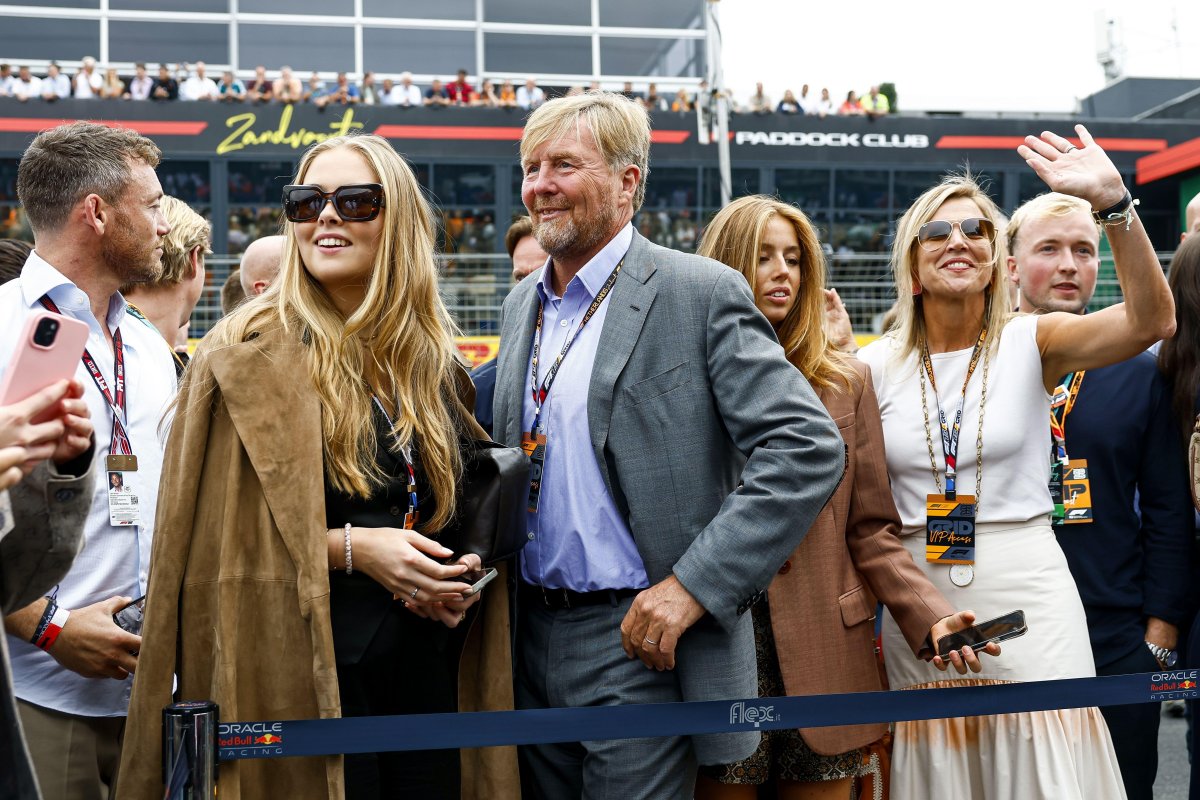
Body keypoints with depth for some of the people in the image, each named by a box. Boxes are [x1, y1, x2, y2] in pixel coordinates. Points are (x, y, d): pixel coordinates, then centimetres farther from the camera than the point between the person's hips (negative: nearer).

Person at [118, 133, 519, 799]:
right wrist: (351, 547, -17)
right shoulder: (250, 356, -6)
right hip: (307, 670, -5)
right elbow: (214, 529, -8)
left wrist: (464, 571, -2)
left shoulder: (437, 362, 9)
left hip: (429, 664, 5)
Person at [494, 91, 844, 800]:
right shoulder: (522, 304, 11)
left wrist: (693, 585, -20)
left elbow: (808, 449, -17)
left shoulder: (703, 294, -10)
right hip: (532, 638, 7)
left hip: (640, 642, -6)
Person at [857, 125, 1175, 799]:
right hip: (917, 601, 2)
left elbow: (1152, 320, -20)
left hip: (1026, 592, -1)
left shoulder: (1032, 342, -2)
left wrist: (1114, 202, -31)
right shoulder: (877, 364, 3)